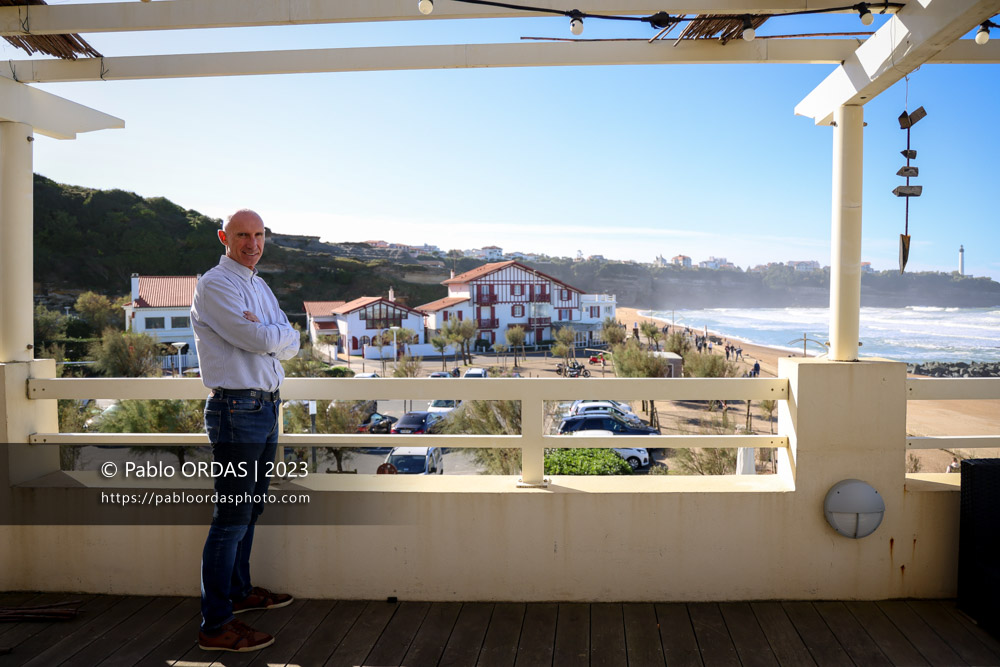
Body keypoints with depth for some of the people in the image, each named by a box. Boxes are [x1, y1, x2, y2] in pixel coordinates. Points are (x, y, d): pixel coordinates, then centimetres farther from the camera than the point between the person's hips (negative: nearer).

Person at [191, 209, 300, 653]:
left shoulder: (259, 287, 17)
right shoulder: (215, 284, -10)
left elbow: (290, 346, 8)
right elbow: (258, 341, -20)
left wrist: (265, 332, -10)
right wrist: (279, 332, 0)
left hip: (265, 409, 9)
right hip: (238, 411, -9)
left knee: (249, 511, 18)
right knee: (231, 518, -7)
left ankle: (239, 591, 33)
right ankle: (215, 625, 0)